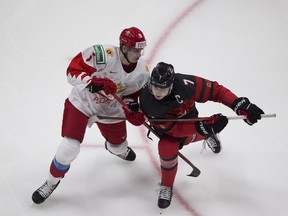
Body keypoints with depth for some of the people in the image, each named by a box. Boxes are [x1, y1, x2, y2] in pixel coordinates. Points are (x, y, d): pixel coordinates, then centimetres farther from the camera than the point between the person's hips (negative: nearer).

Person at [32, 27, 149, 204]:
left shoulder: (143, 71, -16)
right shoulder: (103, 55, -34)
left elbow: (133, 93, 0)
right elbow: (73, 71, -32)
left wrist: (130, 107, -20)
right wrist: (94, 82, -46)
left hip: (110, 110, 5)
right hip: (82, 101, -4)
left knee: (118, 142, 26)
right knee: (69, 148, -13)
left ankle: (118, 149, 69)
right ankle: (52, 182, 15)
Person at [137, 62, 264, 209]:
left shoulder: (184, 85, -44)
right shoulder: (146, 101, -41)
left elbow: (214, 90, -33)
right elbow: (173, 129, -36)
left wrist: (239, 104, -42)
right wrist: (201, 127, -47)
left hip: (187, 115, 1)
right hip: (164, 123, -1)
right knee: (167, 150, -16)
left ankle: (208, 135, 61)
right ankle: (166, 186, 13)